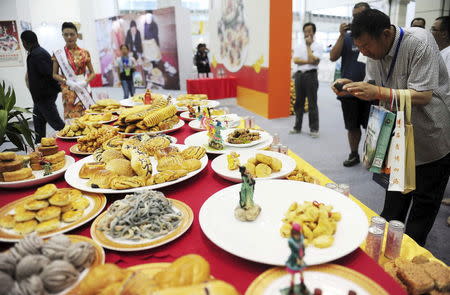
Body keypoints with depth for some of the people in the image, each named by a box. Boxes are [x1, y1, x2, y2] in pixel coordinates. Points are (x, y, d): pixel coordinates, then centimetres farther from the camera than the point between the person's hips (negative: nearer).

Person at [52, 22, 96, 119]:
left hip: (84, 90, 1)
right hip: (69, 92, -1)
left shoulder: (84, 53, 5)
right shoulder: (58, 54, 3)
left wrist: (85, 82, -11)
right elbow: (54, 74, 7)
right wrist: (67, 82, -10)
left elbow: (92, 73, 7)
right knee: (72, 118, -3)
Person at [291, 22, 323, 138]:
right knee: (298, 102, 10)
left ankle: (314, 129, 6)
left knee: (312, 103, -1)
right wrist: (308, 61, -12)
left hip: (311, 75, -4)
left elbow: (312, 60, -15)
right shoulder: (299, 45, 12)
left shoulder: (317, 46, -1)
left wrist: (308, 45, -6)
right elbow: (295, 60, -1)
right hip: (299, 75, 5)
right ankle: (297, 127, 20)